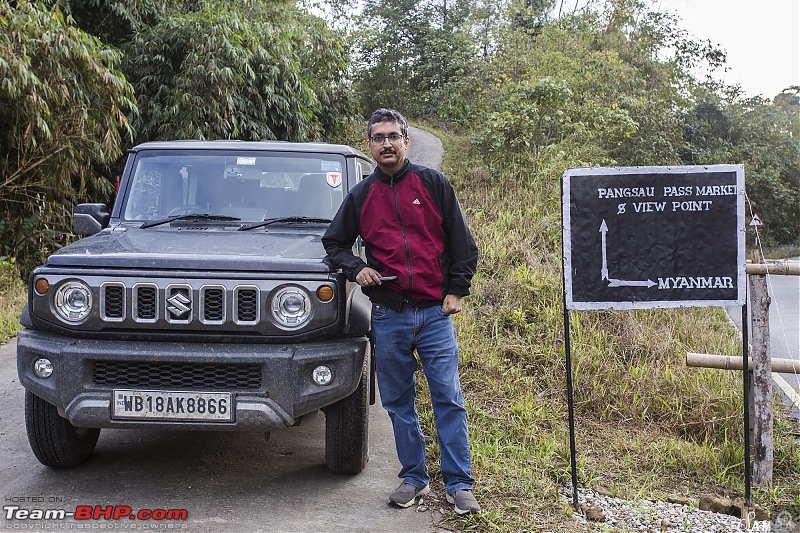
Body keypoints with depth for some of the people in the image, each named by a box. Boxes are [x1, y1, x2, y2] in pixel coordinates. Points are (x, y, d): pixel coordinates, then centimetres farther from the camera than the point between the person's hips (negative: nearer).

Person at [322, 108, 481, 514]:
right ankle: (414, 479, 22)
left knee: (448, 398, -2)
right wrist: (355, 268, -1)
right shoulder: (361, 196, 9)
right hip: (388, 316, 2)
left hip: (435, 313, -2)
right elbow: (334, 242, 18)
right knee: (398, 402, 9)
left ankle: (459, 485, 6)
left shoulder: (433, 183, 3)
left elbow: (462, 241, 5)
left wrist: (456, 291, -1)